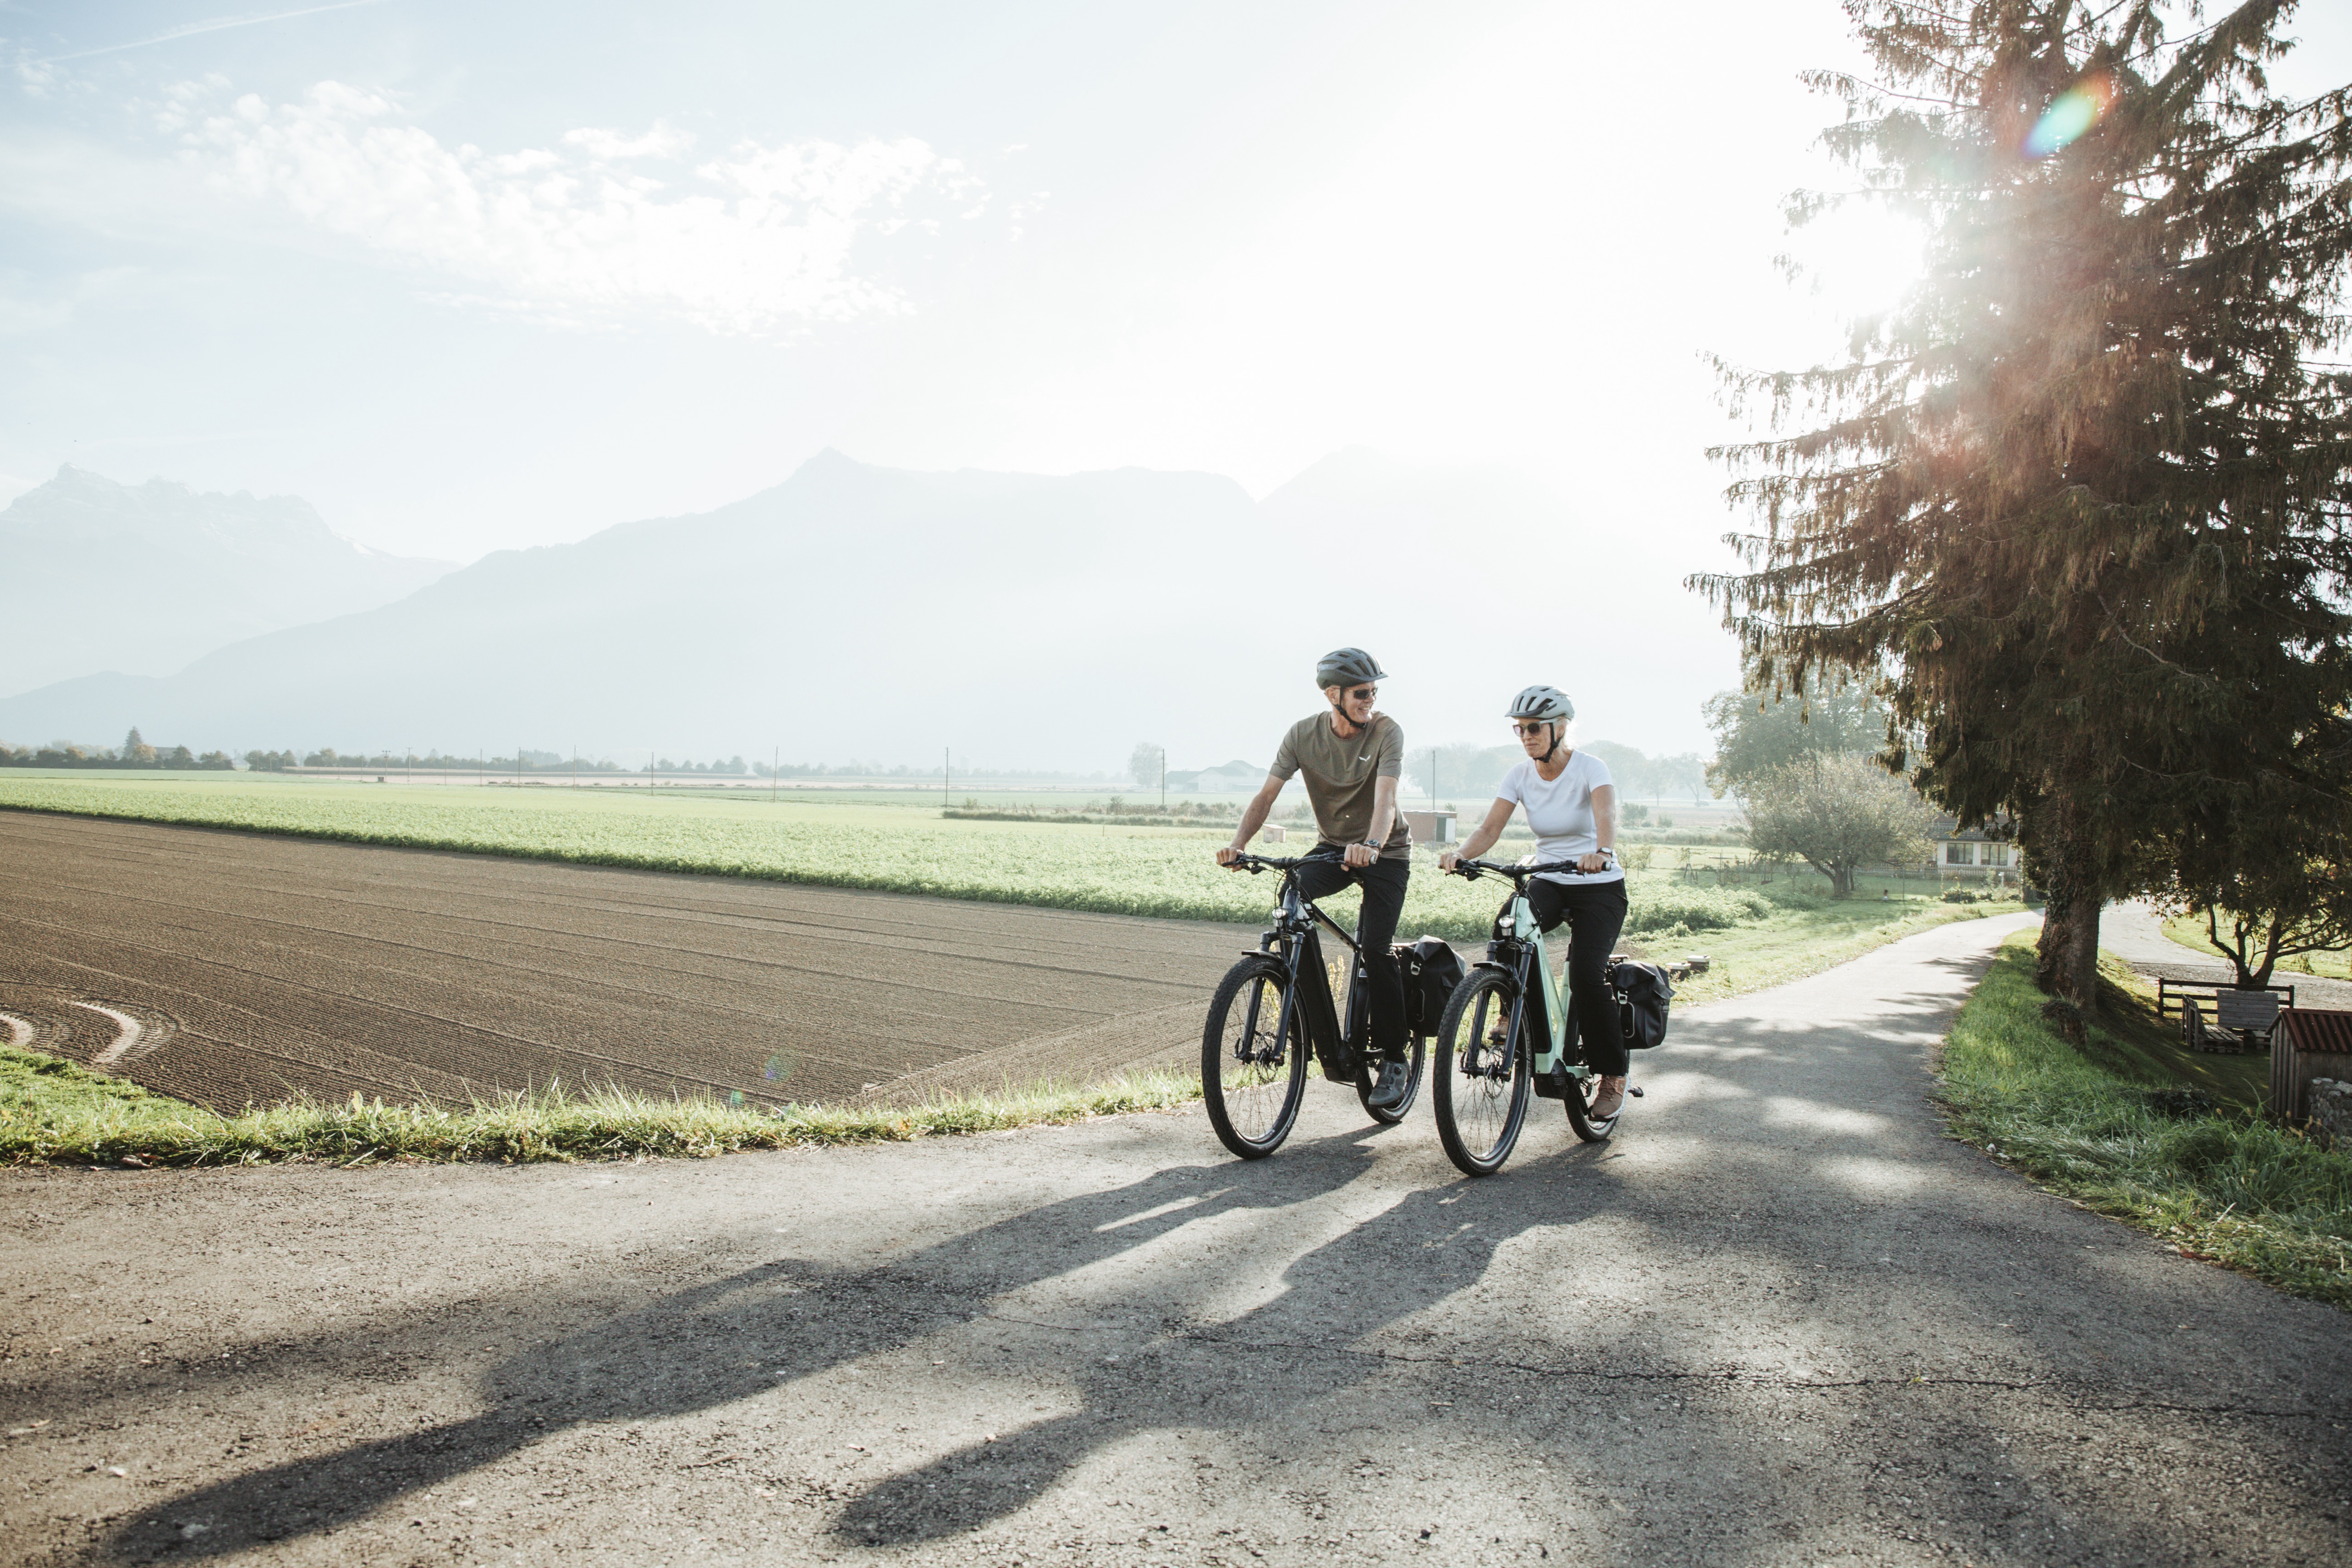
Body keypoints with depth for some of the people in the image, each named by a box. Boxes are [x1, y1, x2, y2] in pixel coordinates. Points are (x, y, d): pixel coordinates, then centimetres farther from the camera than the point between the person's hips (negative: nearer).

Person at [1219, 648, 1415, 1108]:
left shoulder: (1387, 732, -17)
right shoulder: (1303, 734, -9)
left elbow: (1385, 799, -32)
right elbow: (1266, 795, -14)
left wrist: (1371, 845, -53)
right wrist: (1238, 843, -32)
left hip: (1385, 853, -3)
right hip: (1332, 846, 3)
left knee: (1375, 950, -16)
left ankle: (1394, 1059, 2)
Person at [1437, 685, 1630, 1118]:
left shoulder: (1589, 768, -16)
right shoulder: (1521, 773, -3)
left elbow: (1606, 815, -37)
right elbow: (1490, 828, -12)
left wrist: (1601, 852, -58)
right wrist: (1460, 854, -33)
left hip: (1600, 887, -4)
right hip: (1550, 882, 4)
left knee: (1586, 973, -22)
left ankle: (1613, 1076, -2)